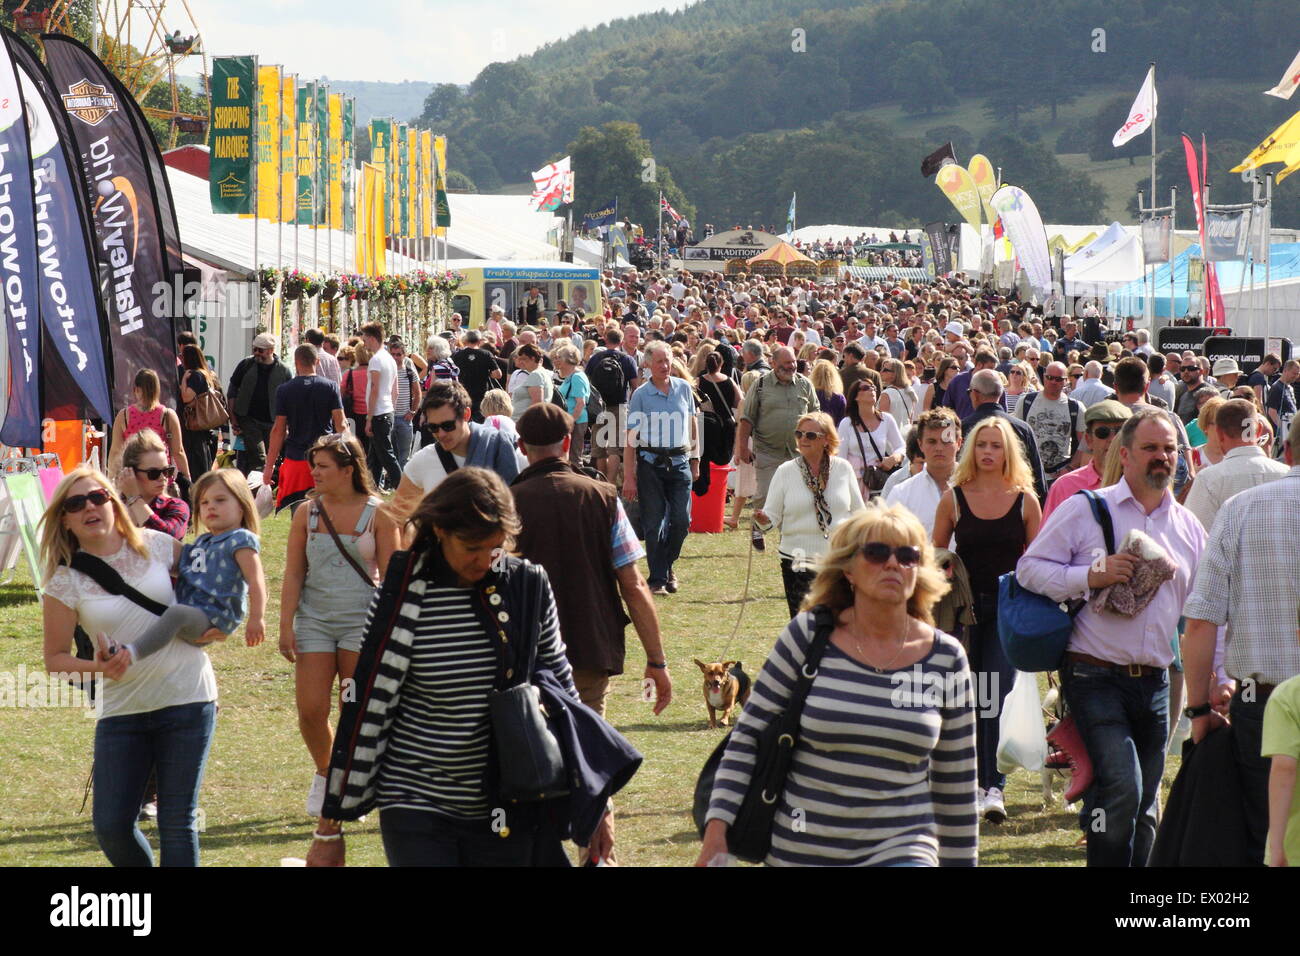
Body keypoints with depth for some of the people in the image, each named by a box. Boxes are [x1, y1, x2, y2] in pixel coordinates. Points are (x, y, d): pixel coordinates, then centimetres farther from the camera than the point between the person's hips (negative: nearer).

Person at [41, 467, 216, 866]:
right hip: (122, 709, 1)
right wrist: (97, 666, -17)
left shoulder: (157, 546, -1)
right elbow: (55, 658, 1)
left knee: (177, 824, -3)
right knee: (111, 825, -1)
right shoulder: (65, 582, -3)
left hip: (187, 698, -1)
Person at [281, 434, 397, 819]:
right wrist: (285, 625, -2)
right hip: (314, 620, 2)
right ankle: (324, 774, 22)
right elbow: (293, 573, 5)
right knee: (310, 710, -4)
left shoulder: (377, 513, -3)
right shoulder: (308, 512, 4)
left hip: (362, 620, -2)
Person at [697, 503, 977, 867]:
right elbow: (748, 734, -1)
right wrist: (717, 829, -8)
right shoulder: (808, 636, -4)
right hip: (801, 850, 0)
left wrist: (959, 861, 10)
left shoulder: (945, 659, 0)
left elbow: (955, 781, 8)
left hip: (901, 849, 0)